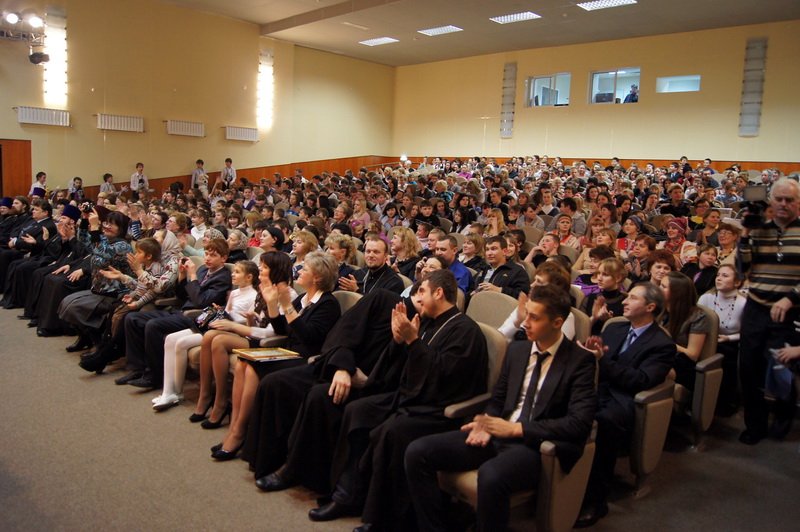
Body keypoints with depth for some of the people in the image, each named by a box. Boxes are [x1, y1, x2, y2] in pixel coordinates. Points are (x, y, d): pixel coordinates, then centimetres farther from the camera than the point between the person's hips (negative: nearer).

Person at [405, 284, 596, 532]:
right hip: (499, 433, 6)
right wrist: (486, 421, -5)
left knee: (491, 475, -39)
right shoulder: (516, 350, 14)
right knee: (417, 452, -12)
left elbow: (580, 423, -14)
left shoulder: (580, 360, -4)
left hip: (536, 444, -6)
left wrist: (517, 428, -17)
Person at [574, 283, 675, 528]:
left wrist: (603, 360, -18)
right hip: (597, 392, 5)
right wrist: (592, 350, -4)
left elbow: (641, 381, -11)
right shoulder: (614, 329, 23)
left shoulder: (663, 344, 3)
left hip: (621, 403, -5)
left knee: (602, 422, -38)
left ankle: (594, 500, -22)